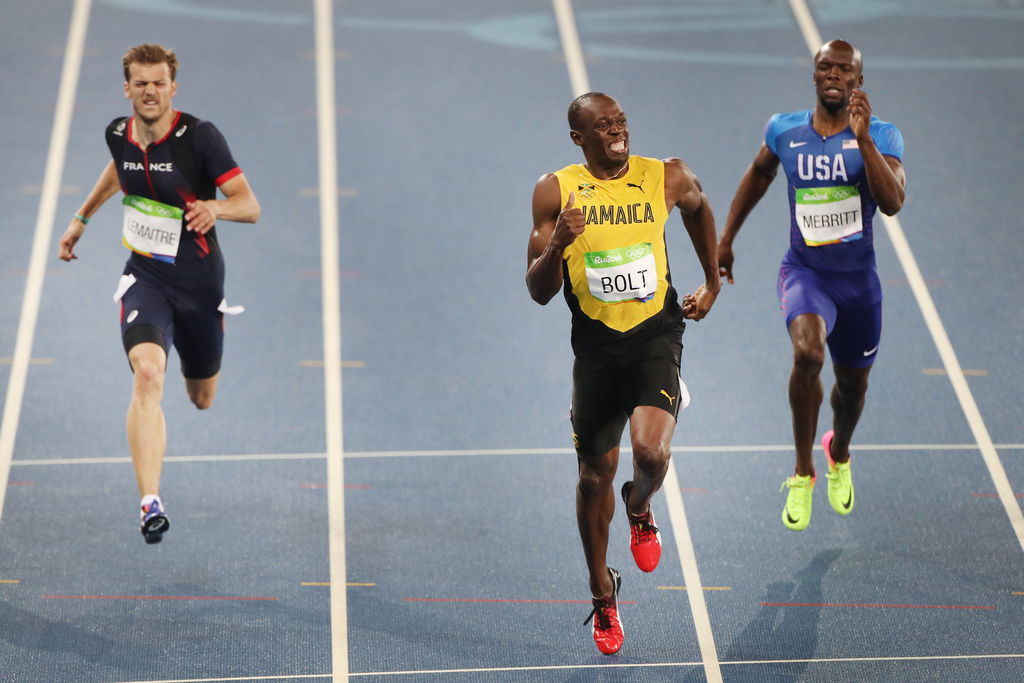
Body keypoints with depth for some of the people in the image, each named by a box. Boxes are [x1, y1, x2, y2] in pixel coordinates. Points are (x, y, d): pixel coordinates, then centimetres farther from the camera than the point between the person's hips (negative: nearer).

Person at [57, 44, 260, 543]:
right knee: (148, 375, -27)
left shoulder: (200, 137, -17)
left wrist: (216, 207, -37)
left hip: (199, 281, -1)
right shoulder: (118, 133, -3)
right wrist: (82, 218, 30)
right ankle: (150, 504, -32)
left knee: (202, 398, 18)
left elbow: (250, 206, -16)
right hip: (145, 277, 1)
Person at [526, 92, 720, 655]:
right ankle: (602, 595, 32)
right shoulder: (556, 191, -4)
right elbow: (539, 291, -4)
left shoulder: (667, 178, -2)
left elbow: (698, 207, 23)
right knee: (595, 474, 11)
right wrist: (558, 243, -23)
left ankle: (640, 509, 15)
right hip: (596, 345, 1)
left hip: (656, 334, -1)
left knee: (650, 451, -24)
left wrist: (712, 284, 26)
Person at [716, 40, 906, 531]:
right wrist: (726, 239, 19)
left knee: (852, 384, 17)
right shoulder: (784, 130, -4)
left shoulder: (881, 136, -11)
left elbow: (892, 203, -27)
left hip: (858, 280, 1)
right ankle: (803, 473, -15)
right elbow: (759, 174, 17)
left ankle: (838, 453, 54)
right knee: (808, 352, -31)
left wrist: (862, 139, -34)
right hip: (804, 271, -1)